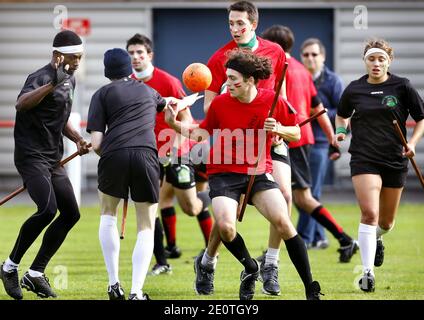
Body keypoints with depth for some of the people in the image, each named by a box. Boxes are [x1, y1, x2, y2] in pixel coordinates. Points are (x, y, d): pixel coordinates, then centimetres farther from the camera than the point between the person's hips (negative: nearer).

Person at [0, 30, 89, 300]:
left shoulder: (70, 80, 15)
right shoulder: (42, 77, -14)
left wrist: (77, 138, 14)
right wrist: (52, 83, -45)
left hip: (53, 160, 10)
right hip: (31, 155, -10)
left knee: (71, 214, 6)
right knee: (47, 210, -24)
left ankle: (36, 274, 12)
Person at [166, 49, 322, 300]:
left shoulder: (273, 101, -5)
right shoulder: (220, 103, -4)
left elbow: (296, 134, 6)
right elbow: (203, 131, 12)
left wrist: (278, 130, -15)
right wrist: (175, 123, -2)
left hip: (259, 172, 0)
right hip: (224, 173, 0)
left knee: (283, 222, -17)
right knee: (225, 227, -24)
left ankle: (310, 288, -7)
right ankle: (251, 269, 8)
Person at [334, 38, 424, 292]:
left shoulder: (402, 87, -2)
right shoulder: (354, 89, 3)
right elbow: (342, 115, 22)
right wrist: (341, 131, 2)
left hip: (395, 161, 1)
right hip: (364, 159, -1)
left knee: (386, 221, 14)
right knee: (369, 213, -21)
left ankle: (377, 237, 52)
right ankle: (368, 272, -21)